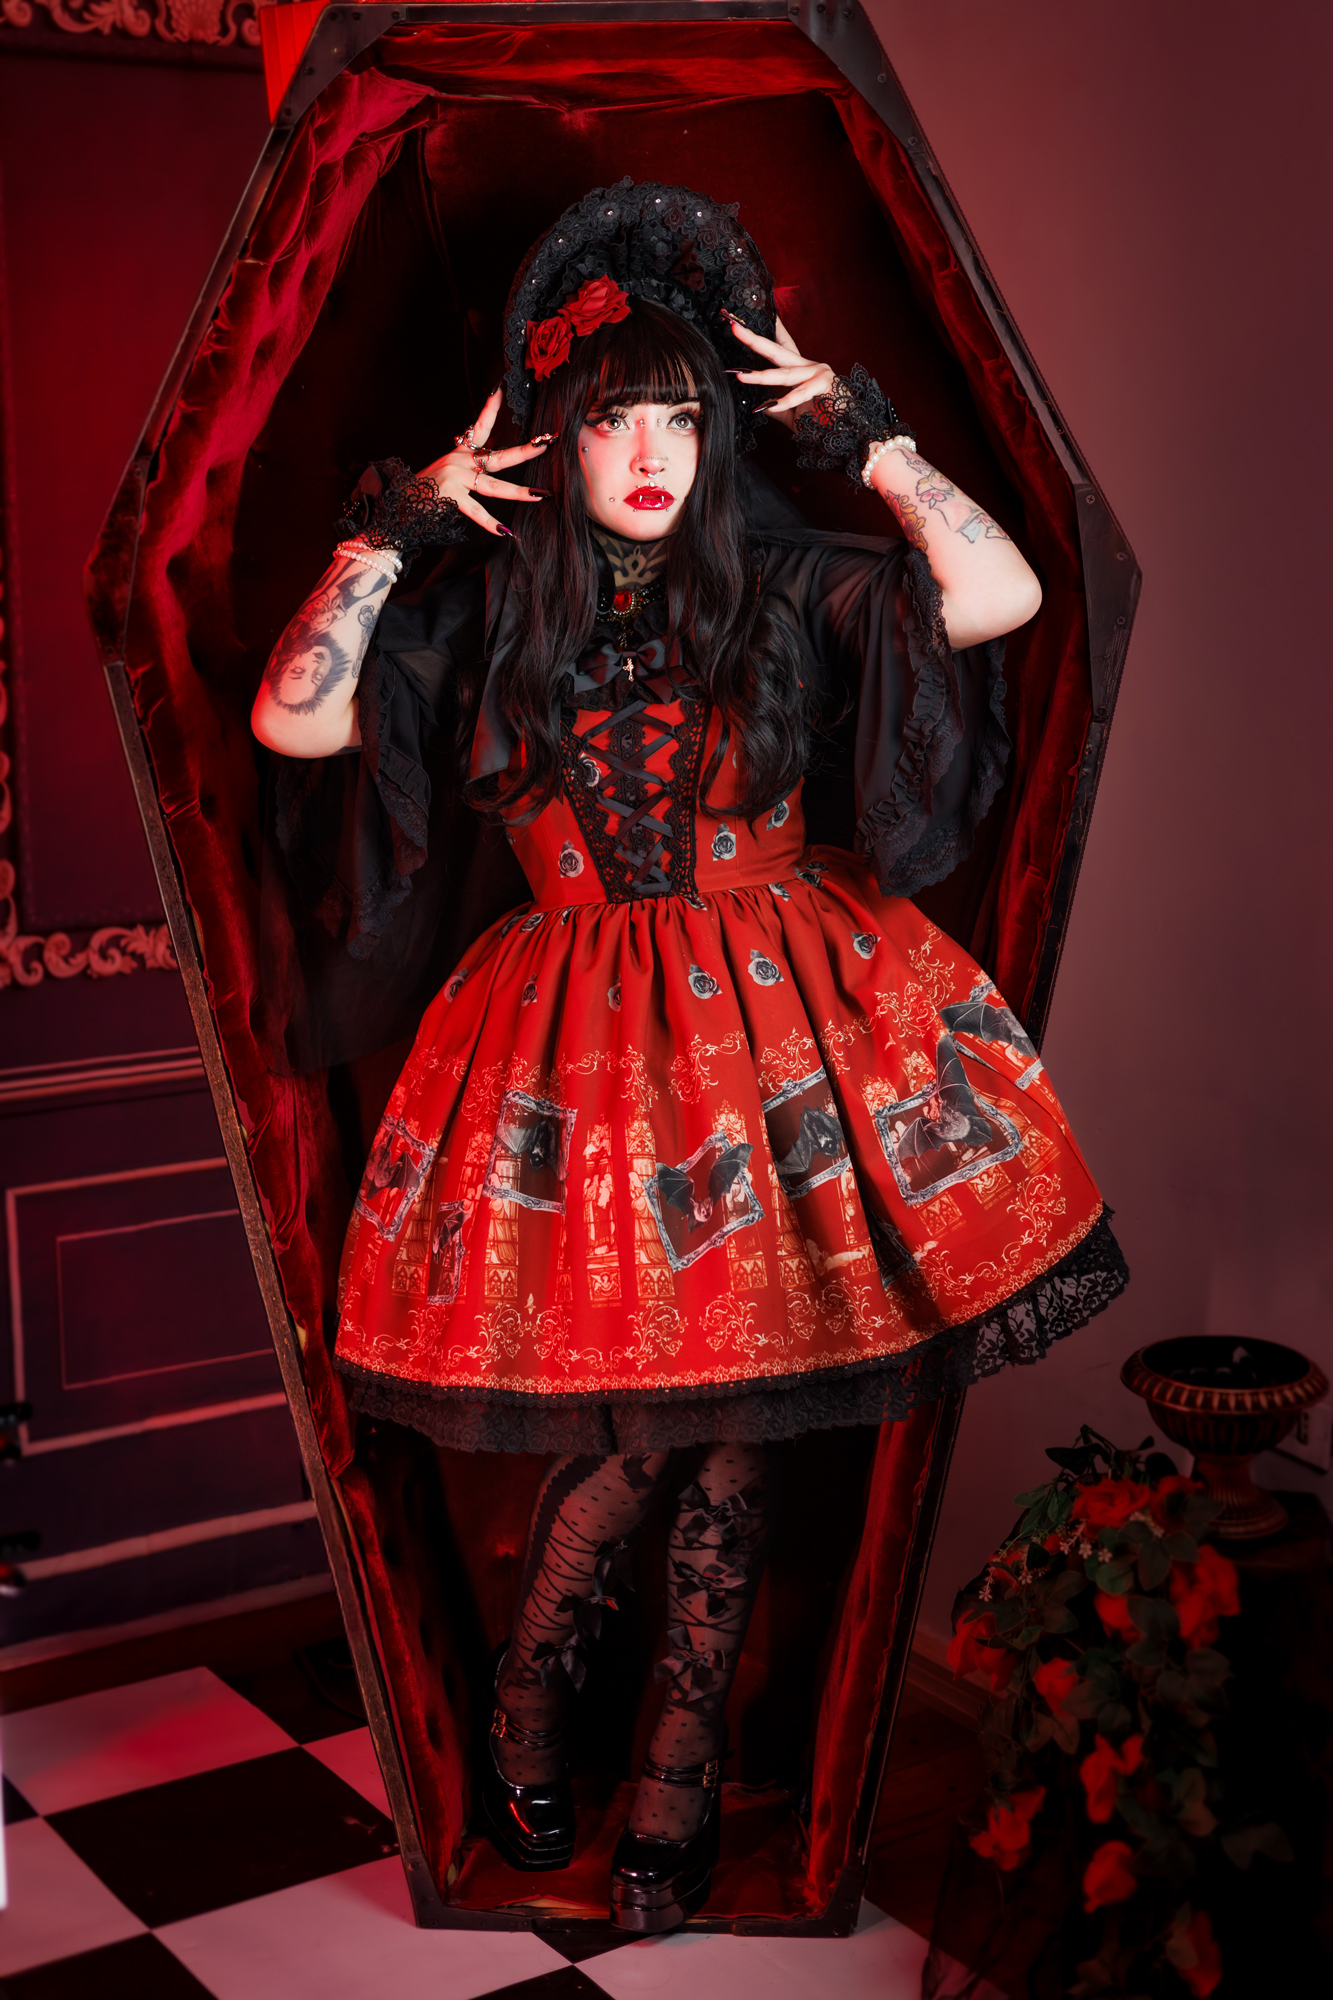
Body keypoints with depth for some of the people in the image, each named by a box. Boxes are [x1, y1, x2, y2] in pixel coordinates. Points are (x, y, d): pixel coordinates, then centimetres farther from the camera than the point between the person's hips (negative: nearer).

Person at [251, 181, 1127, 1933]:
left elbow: (1002, 594, -9)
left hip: (777, 1004, 1)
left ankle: (683, 1766, 20)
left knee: (734, 1409, 4)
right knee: (640, 1412, -3)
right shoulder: (487, 610, 4)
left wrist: (866, 438, -6)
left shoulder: (786, 590, 2)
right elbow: (290, 718, -2)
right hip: (583, 1042, -1)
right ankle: (531, 1694, 24)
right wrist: (395, 527, -7)